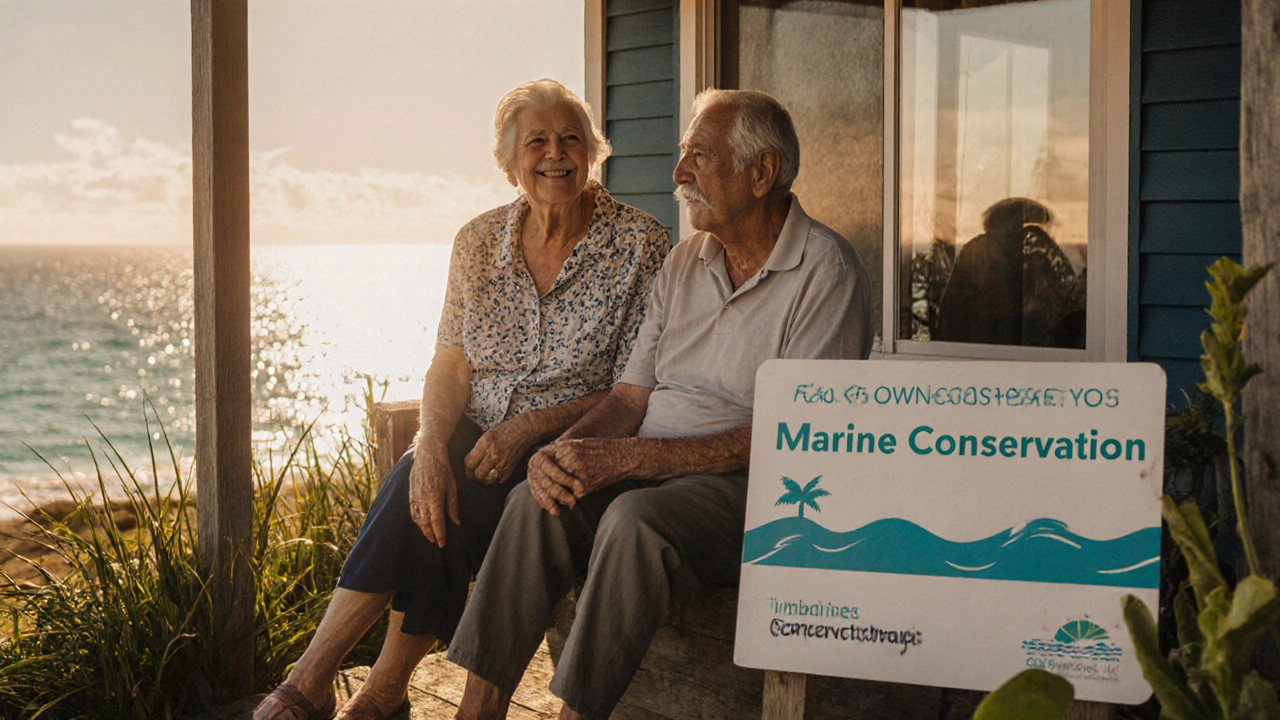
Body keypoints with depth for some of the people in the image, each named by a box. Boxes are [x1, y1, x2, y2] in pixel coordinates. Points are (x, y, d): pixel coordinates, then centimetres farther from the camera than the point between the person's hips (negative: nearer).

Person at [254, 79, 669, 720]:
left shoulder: (639, 246, -7)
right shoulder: (480, 241, 7)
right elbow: (451, 362, 3)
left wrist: (530, 427, -21)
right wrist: (431, 444, -19)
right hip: (477, 442, 4)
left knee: (439, 504, -27)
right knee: (424, 489, -28)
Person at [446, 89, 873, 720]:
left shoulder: (827, 272, -9)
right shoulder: (686, 261, 15)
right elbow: (632, 396, 14)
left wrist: (626, 457, -21)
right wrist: (566, 449, -9)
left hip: (756, 485, -6)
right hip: (650, 471, 6)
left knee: (636, 518, -34)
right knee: (534, 501, -20)